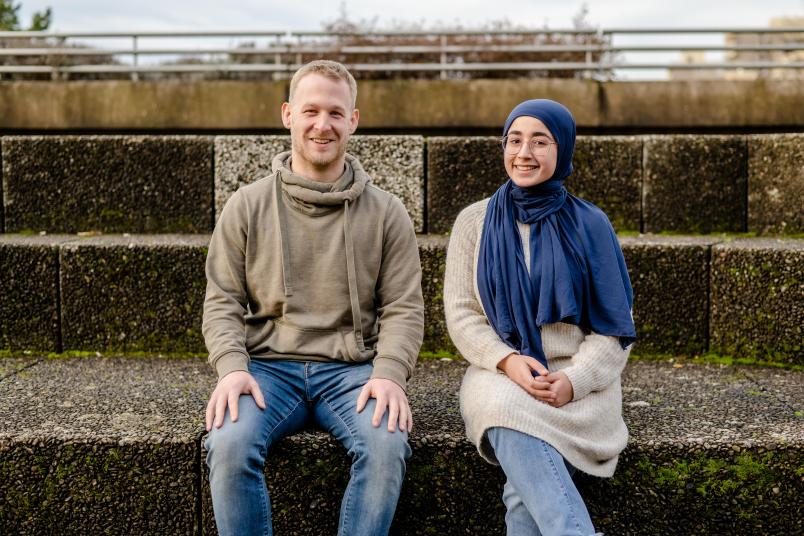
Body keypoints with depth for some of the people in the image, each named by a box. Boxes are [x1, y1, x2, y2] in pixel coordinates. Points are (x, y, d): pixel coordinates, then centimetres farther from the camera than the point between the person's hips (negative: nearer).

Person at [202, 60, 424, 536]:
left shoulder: (386, 212, 8)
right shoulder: (247, 206, 8)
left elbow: (404, 308, 5)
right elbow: (222, 302, 7)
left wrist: (389, 373, -13)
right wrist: (232, 367, -12)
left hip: (352, 369, 0)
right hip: (268, 366, 0)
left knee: (388, 445, -30)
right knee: (229, 443, -30)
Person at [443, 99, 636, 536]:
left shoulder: (589, 225, 4)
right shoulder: (474, 222, 8)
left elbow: (613, 328, 2)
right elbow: (461, 314, 3)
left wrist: (573, 379, -16)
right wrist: (507, 361, -16)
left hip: (579, 383, -1)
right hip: (499, 376, 1)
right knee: (509, 409, -36)